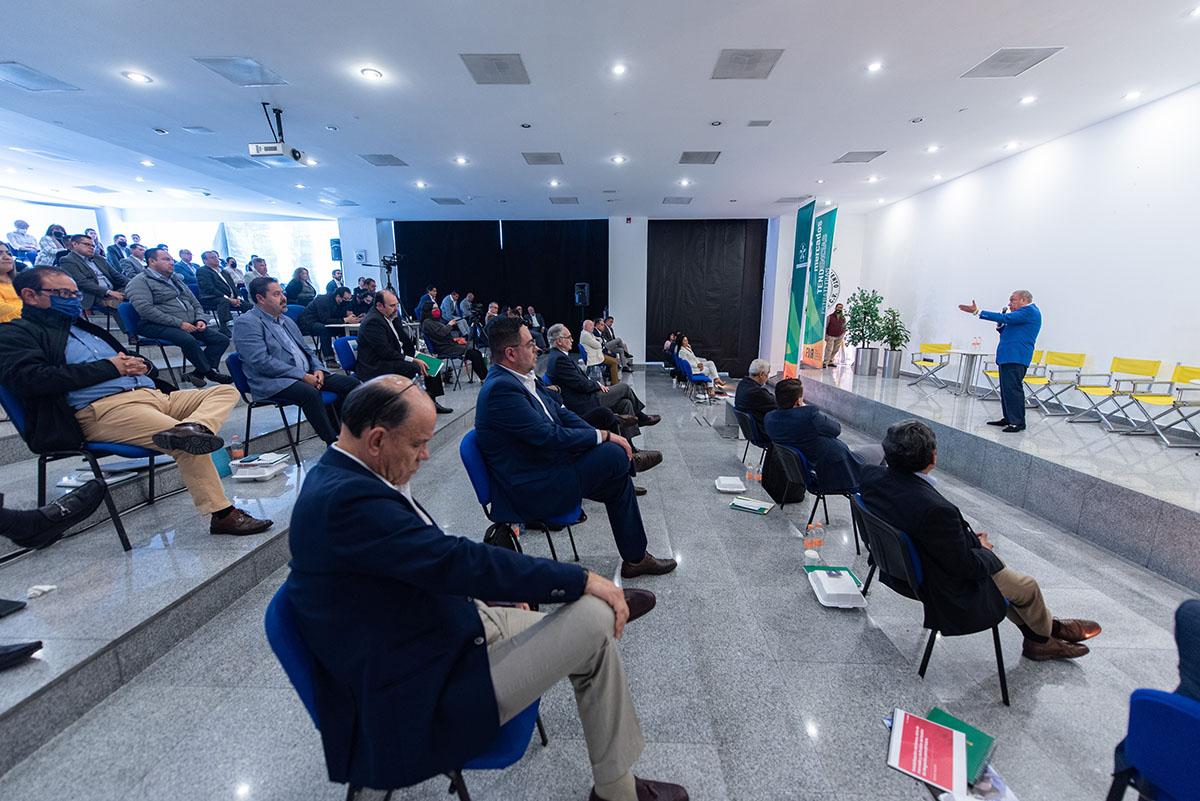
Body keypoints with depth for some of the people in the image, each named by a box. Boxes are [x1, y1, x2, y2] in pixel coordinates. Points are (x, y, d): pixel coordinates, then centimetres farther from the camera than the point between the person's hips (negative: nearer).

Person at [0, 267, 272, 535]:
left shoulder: (85, 328, 33)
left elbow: (127, 359, 34)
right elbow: (29, 378, -10)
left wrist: (141, 364, 6)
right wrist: (110, 367, -8)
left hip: (151, 394, 8)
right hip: (101, 409, -8)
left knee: (226, 391, -7)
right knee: (190, 446, -29)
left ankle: (192, 427, -38)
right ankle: (223, 515, -24)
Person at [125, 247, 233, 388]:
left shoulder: (176, 280, 25)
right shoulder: (140, 281, 0)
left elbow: (196, 304, 26)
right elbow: (145, 309, -15)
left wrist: (200, 320, 3)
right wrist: (179, 323, -20)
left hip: (189, 325, 8)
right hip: (158, 326, -7)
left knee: (222, 339, -12)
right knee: (188, 340, -38)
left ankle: (198, 373, -24)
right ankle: (210, 372, -21)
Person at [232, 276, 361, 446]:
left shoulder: (286, 320, 21)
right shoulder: (247, 323, -6)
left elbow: (306, 349, 23)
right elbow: (261, 362, -17)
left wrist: (317, 369, 1)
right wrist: (303, 376, -20)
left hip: (306, 375, 8)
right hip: (272, 383, -8)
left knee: (351, 383, -7)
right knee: (310, 393, -37)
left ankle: (333, 427, 0)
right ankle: (333, 444, -31)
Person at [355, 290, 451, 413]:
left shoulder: (393, 317, 10)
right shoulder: (373, 322, -20)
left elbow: (405, 340, 16)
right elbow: (386, 353, -25)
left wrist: (418, 354, 0)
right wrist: (413, 360, -25)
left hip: (397, 358, 10)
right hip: (375, 367, -10)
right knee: (413, 368, -31)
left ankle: (431, 401, 6)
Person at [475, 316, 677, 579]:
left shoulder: (524, 377, 7)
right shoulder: (500, 388, -23)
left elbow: (560, 413, 9)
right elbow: (548, 437, -27)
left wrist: (602, 436, -5)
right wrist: (603, 436, -17)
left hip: (546, 464, 10)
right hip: (531, 490, -10)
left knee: (617, 476, 5)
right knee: (614, 454, -15)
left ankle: (634, 558, 19)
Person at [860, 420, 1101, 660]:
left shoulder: (872, 476, -18)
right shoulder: (936, 510, -40)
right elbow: (965, 566, -23)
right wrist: (983, 549, 0)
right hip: (948, 590, -7)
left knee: (995, 563, 29)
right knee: (1027, 587, 19)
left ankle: (1037, 639, 47)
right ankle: (1044, 633, 52)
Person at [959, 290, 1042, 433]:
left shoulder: (1030, 311, -8)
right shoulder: (1024, 312, 24)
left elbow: (1006, 318, -19)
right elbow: (1007, 332, 25)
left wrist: (977, 312, -19)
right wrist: (1000, 325, 4)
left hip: (1016, 358, -11)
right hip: (1008, 357, 11)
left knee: (1012, 388, -12)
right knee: (1006, 389, 13)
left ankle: (1018, 422, -8)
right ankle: (1008, 419, 20)